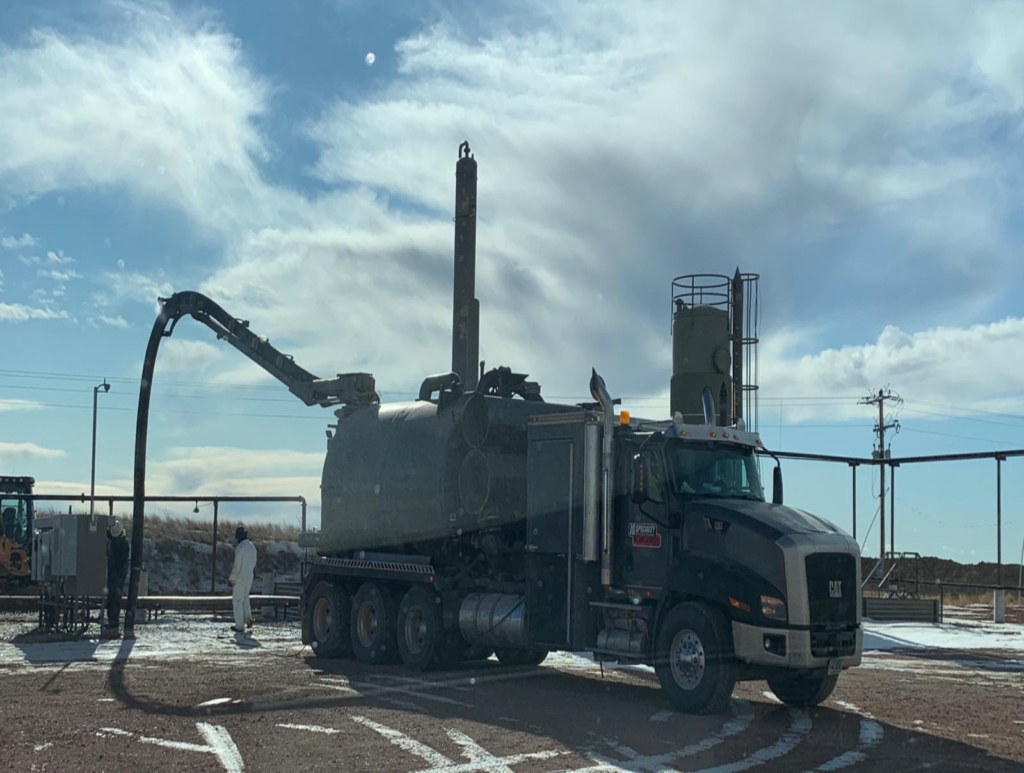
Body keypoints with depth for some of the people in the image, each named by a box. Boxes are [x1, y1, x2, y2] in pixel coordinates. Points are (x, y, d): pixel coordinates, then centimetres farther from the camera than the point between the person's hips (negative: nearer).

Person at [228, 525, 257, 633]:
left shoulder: (240, 547, -18)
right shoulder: (252, 547, 6)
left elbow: (237, 565, -18)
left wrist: (231, 579, -9)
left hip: (240, 578, -7)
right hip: (249, 577, 7)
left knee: (237, 601, 3)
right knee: (245, 598, 24)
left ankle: (239, 626, 4)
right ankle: (248, 618, 8)